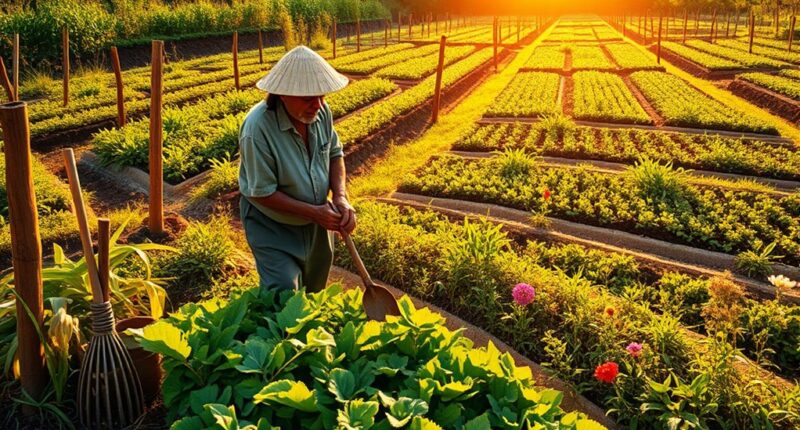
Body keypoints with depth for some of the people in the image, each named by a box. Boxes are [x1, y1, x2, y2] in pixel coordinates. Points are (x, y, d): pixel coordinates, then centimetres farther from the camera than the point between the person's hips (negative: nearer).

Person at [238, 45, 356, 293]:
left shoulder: (321, 111, -14)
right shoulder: (257, 128, -31)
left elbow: (335, 154, 1)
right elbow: (263, 193, -25)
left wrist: (341, 197, -15)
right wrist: (314, 212, -25)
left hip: (317, 221, 6)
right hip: (272, 225, -6)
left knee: (314, 291, 23)